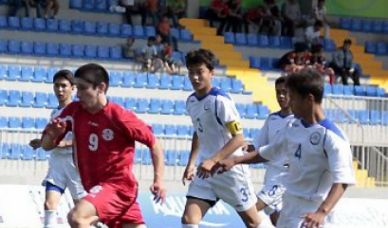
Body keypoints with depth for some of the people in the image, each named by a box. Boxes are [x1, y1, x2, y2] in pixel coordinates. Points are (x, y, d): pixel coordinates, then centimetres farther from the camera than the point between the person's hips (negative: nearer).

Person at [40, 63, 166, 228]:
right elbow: (46, 145, 5)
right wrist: (52, 134, -18)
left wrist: (158, 179, -13)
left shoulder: (119, 116, -16)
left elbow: (153, 143, -6)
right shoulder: (74, 111, -1)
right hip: (96, 185, 6)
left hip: (119, 185, -6)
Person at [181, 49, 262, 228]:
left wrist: (213, 161, -31)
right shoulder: (191, 101, 5)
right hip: (206, 170, 6)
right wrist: (191, 163, 12)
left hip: (230, 169, -6)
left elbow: (238, 139, -22)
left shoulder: (220, 101, -18)